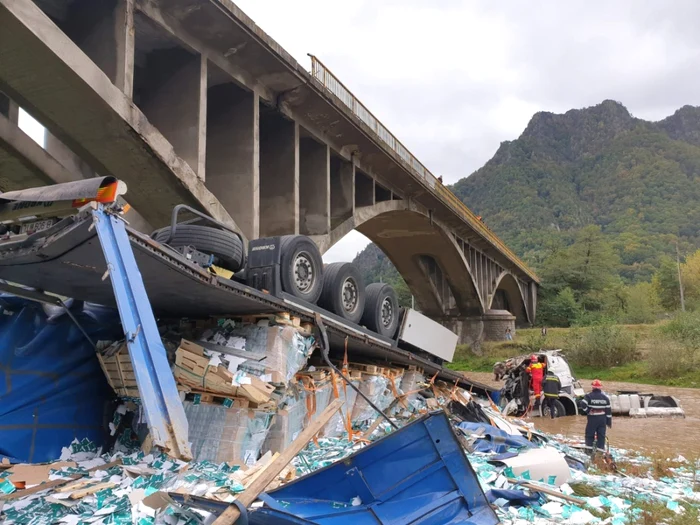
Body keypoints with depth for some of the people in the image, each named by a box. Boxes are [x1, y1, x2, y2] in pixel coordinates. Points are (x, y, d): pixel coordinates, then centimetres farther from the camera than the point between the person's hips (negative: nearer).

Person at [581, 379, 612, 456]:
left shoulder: (589, 396, -7)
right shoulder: (605, 397, 4)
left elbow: (583, 404, -21)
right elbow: (608, 410, 5)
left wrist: (587, 411, -4)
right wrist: (609, 422, 10)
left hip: (592, 418, -3)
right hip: (602, 418, 3)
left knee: (589, 434, 7)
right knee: (601, 435, 8)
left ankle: (589, 449, 3)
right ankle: (601, 449, 8)